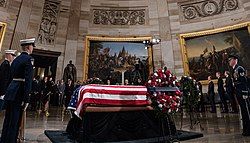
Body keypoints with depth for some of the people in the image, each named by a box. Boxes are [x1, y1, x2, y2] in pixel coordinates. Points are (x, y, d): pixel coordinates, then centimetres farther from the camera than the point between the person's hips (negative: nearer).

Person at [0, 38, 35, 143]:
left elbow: (11, 76, 17)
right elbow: (28, 80, -20)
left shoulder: (16, 59, 14)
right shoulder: (28, 59, -12)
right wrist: (26, 99, -20)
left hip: (10, 91, 9)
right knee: (14, 122, -1)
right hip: (19, 93, -9)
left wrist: (9, 91, 22)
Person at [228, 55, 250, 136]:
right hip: (238, 93, 9)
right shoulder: (234, 70, 16)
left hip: (242, 93, -9)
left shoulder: (240, 68, -9)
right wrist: (236, 94, 16)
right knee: (243, 111, 14)